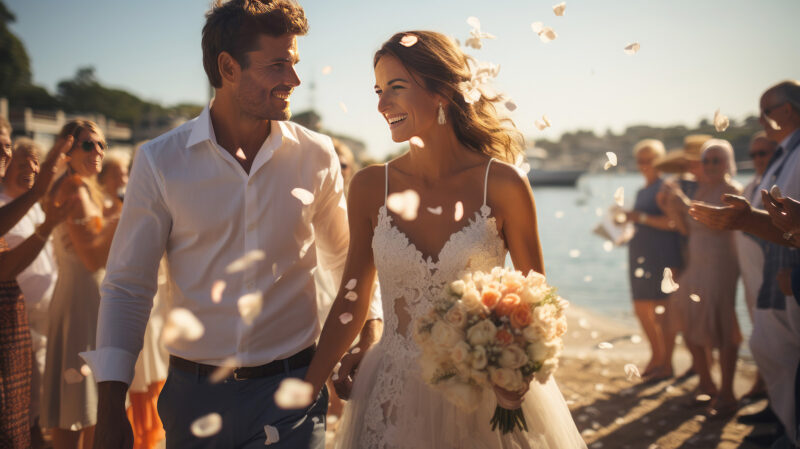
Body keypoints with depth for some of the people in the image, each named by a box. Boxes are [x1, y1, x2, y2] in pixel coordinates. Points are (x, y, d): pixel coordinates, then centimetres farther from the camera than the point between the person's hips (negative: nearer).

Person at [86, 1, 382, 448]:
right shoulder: (159, 161, -5)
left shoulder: (316, 156, -2)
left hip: (291, 392, 0)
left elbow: (345, 256, 14)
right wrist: (111, 408, -5)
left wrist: (369, 328, 3)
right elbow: (128, 287, -1)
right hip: (194, 392, 0)